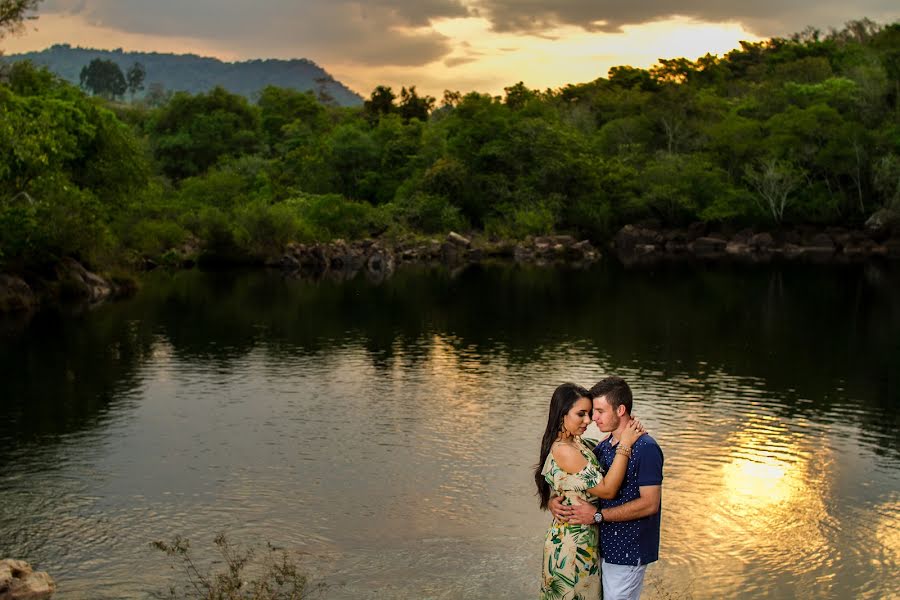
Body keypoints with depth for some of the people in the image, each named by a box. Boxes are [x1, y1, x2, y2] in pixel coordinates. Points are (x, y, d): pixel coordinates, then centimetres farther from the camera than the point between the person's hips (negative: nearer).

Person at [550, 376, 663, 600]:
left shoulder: (646, 449, -17)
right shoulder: (603, 447, 8)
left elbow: (650, 504, -21)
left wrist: (598, 515, -21)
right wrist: (554, 501, -9)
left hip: (628, 551, -8)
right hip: (604, 546, 8)